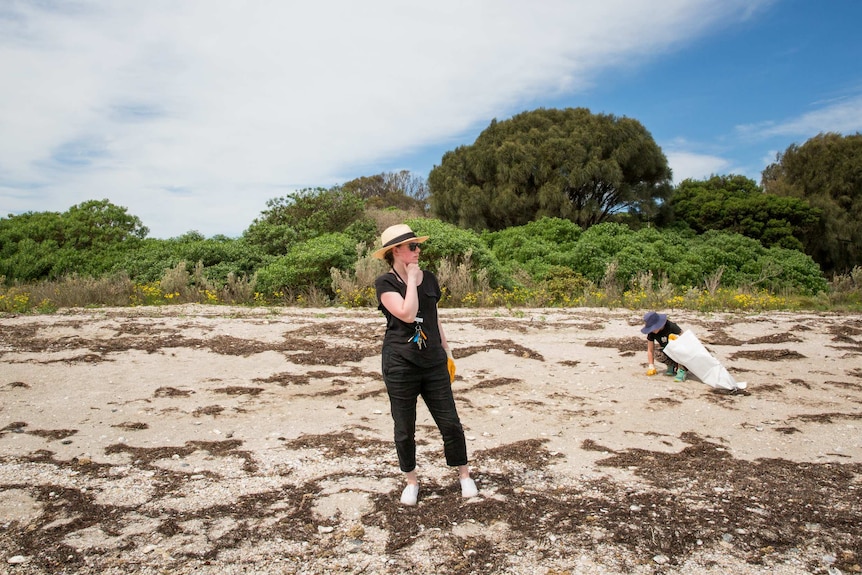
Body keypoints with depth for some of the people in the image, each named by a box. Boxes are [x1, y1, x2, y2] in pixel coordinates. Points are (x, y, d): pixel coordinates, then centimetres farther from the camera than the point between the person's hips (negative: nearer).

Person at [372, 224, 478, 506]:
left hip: (433, 362, 4)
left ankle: (464, 474, 25)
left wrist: (446, 350, 18)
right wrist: (412, 277, -14)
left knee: (450, 423, 6)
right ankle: (411, 480, 29)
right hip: (400, 365, -4)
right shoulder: (385, 283, -7)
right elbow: (408, 314, -22)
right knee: (404, 429, 9)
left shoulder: (429, 278, 8)